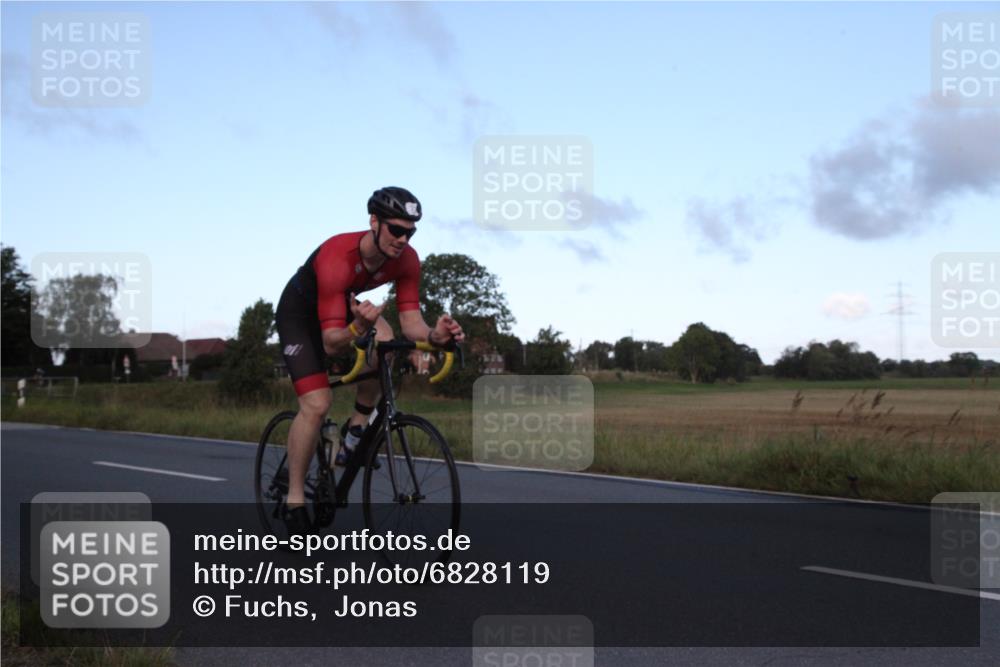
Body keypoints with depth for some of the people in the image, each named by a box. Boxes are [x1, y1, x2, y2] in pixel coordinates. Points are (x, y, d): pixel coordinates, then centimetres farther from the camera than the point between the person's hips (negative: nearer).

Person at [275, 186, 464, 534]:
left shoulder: (406, 260, -23)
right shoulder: (337, 257, -40)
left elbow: (410, 321, -23)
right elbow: (331, 343, -41)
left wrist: (434, 335, -44)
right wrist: (358, 328, -62)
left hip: (345, 306, 5)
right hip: (299, 312, -5)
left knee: (385, 342, -28)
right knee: (317, 404, -18)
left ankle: (356, 429, -7)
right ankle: (295, 499, -2)